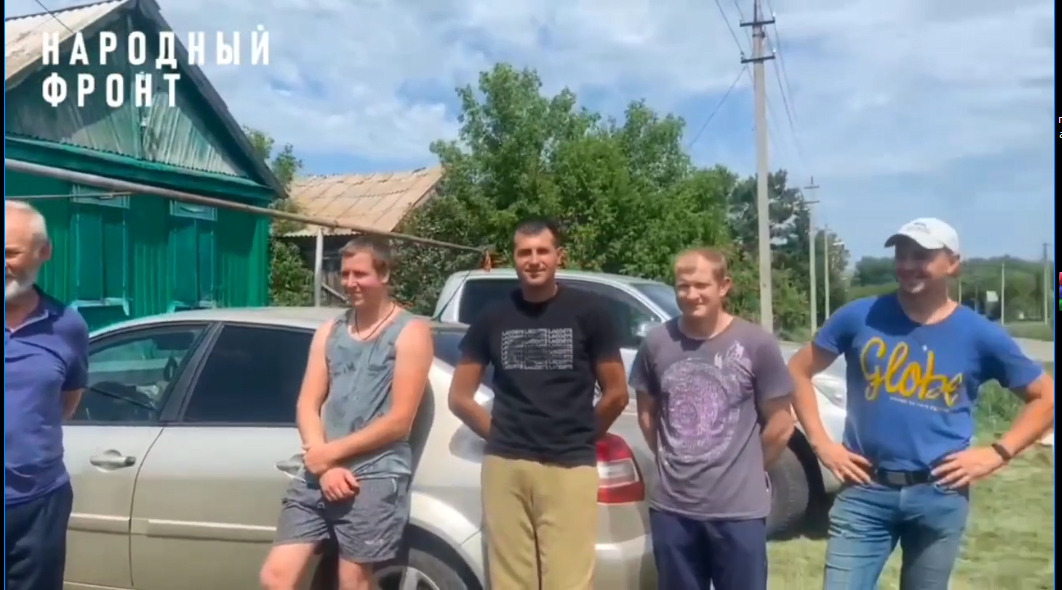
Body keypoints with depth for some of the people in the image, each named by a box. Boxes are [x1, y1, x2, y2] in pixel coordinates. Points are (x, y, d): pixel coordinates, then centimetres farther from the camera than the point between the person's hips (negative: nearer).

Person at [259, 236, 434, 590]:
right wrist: (326, 466, -7)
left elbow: (399, 422, -9)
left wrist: (331, 452, -8)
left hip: (376, 476, -5)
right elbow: (307, 407, 9)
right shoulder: (328, 332, 15)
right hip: (320, 474, 6)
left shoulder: (410, 333, -3)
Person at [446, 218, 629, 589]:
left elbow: (616, 393, 7)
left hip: (570, 468, -2)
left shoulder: (587, 313, 3)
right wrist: (499, 435, 9)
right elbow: (459, 397, 14)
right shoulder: (492, 319, 8)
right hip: (505, 468, 2)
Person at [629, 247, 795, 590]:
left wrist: (745, 471, 5)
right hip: (672, 507, 3)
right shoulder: (656, 343, -3)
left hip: (739, 509, -2)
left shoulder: (756, 344, -10)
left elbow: (780, 425, -2)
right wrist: (672, 463, 8)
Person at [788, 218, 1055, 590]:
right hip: (865, 490, -1)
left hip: (939, 496, 1)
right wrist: (821, 443, -1)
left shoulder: (979, 335, -1)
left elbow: (1046, 396, 8)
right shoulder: (860, 317, -2)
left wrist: (998, 453, -3)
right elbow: (798, 371, 6)